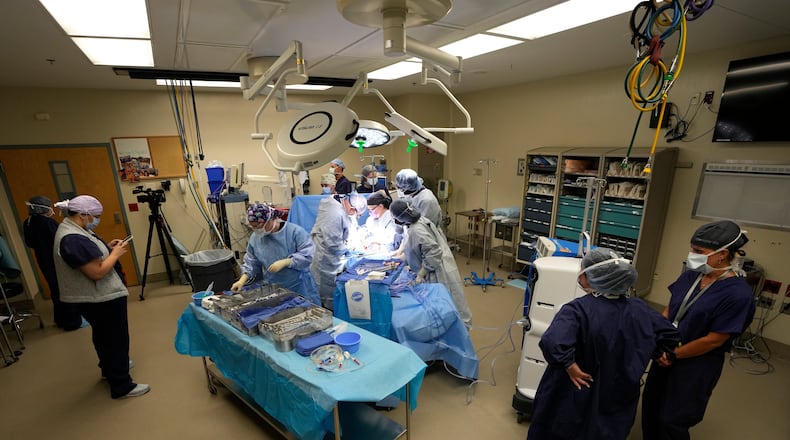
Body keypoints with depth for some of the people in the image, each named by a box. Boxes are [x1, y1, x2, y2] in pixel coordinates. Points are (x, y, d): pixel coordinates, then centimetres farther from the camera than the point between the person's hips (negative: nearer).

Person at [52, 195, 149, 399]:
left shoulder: (71, 229, 5)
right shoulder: (73, 239, -28)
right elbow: (97, 271, -29)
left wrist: (107, 247, 4)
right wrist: (115, 253, -17)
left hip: (95, 296, 11)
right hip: (101, 298, -11)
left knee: (103, 335, 26)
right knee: (116, 339, 1)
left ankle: (109, 368, 46)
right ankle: (121, 386, 13)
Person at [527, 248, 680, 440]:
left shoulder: (578, 309, -30)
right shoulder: (639, 309, -12)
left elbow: (552, 342, -45)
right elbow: (670, 335, 4)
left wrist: (570, 366, -26)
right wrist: (638, 361, 8)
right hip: (616, 401, 5)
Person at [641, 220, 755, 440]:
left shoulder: (737, 294, -23)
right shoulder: (690, 276, -4)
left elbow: (713, 340, -19)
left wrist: (673, 356, -11)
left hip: (696, 365, -6)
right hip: (666, 355, 6)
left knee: (671, 420, 10)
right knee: (650, 405, 21)